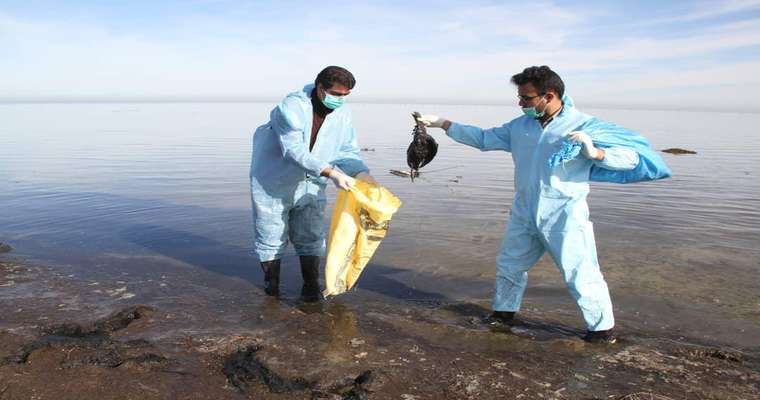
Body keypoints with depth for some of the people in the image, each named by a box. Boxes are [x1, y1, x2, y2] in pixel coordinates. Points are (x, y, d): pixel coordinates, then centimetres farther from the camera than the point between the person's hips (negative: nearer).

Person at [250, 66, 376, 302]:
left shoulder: (343, 114, -7)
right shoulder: (292, 107, -26)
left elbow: (348, 153, -4)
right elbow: (294, 150, -37)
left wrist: (365, 176, -23)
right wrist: (332, 173, -45)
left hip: (310, 185, 4)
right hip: (274, 183, -4)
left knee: (310, 237, 7)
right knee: (271, 236, 8)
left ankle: (311, 287, 19)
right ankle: (271, 283, 28)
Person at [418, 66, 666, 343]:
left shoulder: (585, 125, -11)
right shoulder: (520, 126, 6)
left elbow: (630, 158, -13)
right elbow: (483, 138, 15)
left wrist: (594, 153, -32)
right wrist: (443, 124, 13)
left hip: (564, 217, -6)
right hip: (524, 214, 6)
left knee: (581, 275, -1)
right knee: (509, 265, 18)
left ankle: (603, 328, 18)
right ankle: (504, 312, 38)